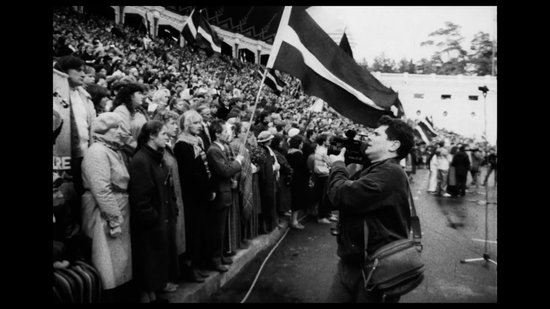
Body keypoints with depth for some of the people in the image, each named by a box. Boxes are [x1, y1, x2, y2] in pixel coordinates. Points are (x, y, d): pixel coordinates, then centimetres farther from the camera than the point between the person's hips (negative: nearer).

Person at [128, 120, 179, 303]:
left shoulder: (157, 158, 11)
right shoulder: (140, 161, -20)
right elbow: (140, 198, -24)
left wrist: (173, 211, 10)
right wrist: (153, 219, -19)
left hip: (165, 217, 9)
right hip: (151, 223, -9)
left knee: (165, 252, 19)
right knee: (150, 257, 6)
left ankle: (162, 282, 37)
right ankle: (148, 292, 22)